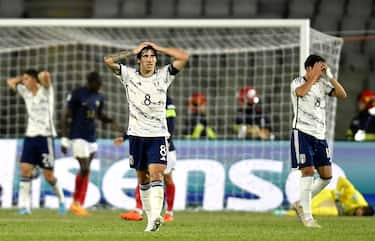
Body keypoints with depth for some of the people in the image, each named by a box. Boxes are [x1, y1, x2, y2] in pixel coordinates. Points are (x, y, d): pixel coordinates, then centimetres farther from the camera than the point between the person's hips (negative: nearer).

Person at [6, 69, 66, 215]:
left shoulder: (45, 90, -4)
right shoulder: (26, 92, 11)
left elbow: (45, 75, -24)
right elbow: (10, 82, 20)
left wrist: (40, 76, -4)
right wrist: (22, 78, 12)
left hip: (45, 136, -5)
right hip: (30, 136, 5)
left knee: (48, 175, -1)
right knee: (25, 169, -10)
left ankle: (61, 200, 22)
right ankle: (24, 206, -11)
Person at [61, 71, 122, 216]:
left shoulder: (99, 98, 8)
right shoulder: (77, 94, -12)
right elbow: (65, 116, -9)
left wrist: (111, 121, 4)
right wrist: (64, 139, -13)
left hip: (91, 137, 7)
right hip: (78, 136, -7)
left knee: (85, 172, 7)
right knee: (85, 169, -13)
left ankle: (78, 204, 13)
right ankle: (76, 202, 2)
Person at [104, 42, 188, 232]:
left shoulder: (163, 76, 3)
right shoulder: (129, 76, 3)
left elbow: (184, 57, -4)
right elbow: (108, 60, -6)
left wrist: (159, 48, 0)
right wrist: (133, 52, -1)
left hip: (158, 134, -2)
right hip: (136, 134, 2)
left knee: (156, 174, -16)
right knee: (143, 179, 7)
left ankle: (156, 215, -28)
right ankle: (149, 217, 14)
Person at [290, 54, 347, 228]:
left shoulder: (323, 84, 11)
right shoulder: (297, 83, -5)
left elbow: (342, 95, -1)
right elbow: (301, 92, -29)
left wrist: (330, 76, -7)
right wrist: (314, 76, -21)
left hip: (319, 135, 6)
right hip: (302, 133, -6)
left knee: (327, 176, 1)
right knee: (308, 171, -14)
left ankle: (301, 204, 18)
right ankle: (306, 216, -8)